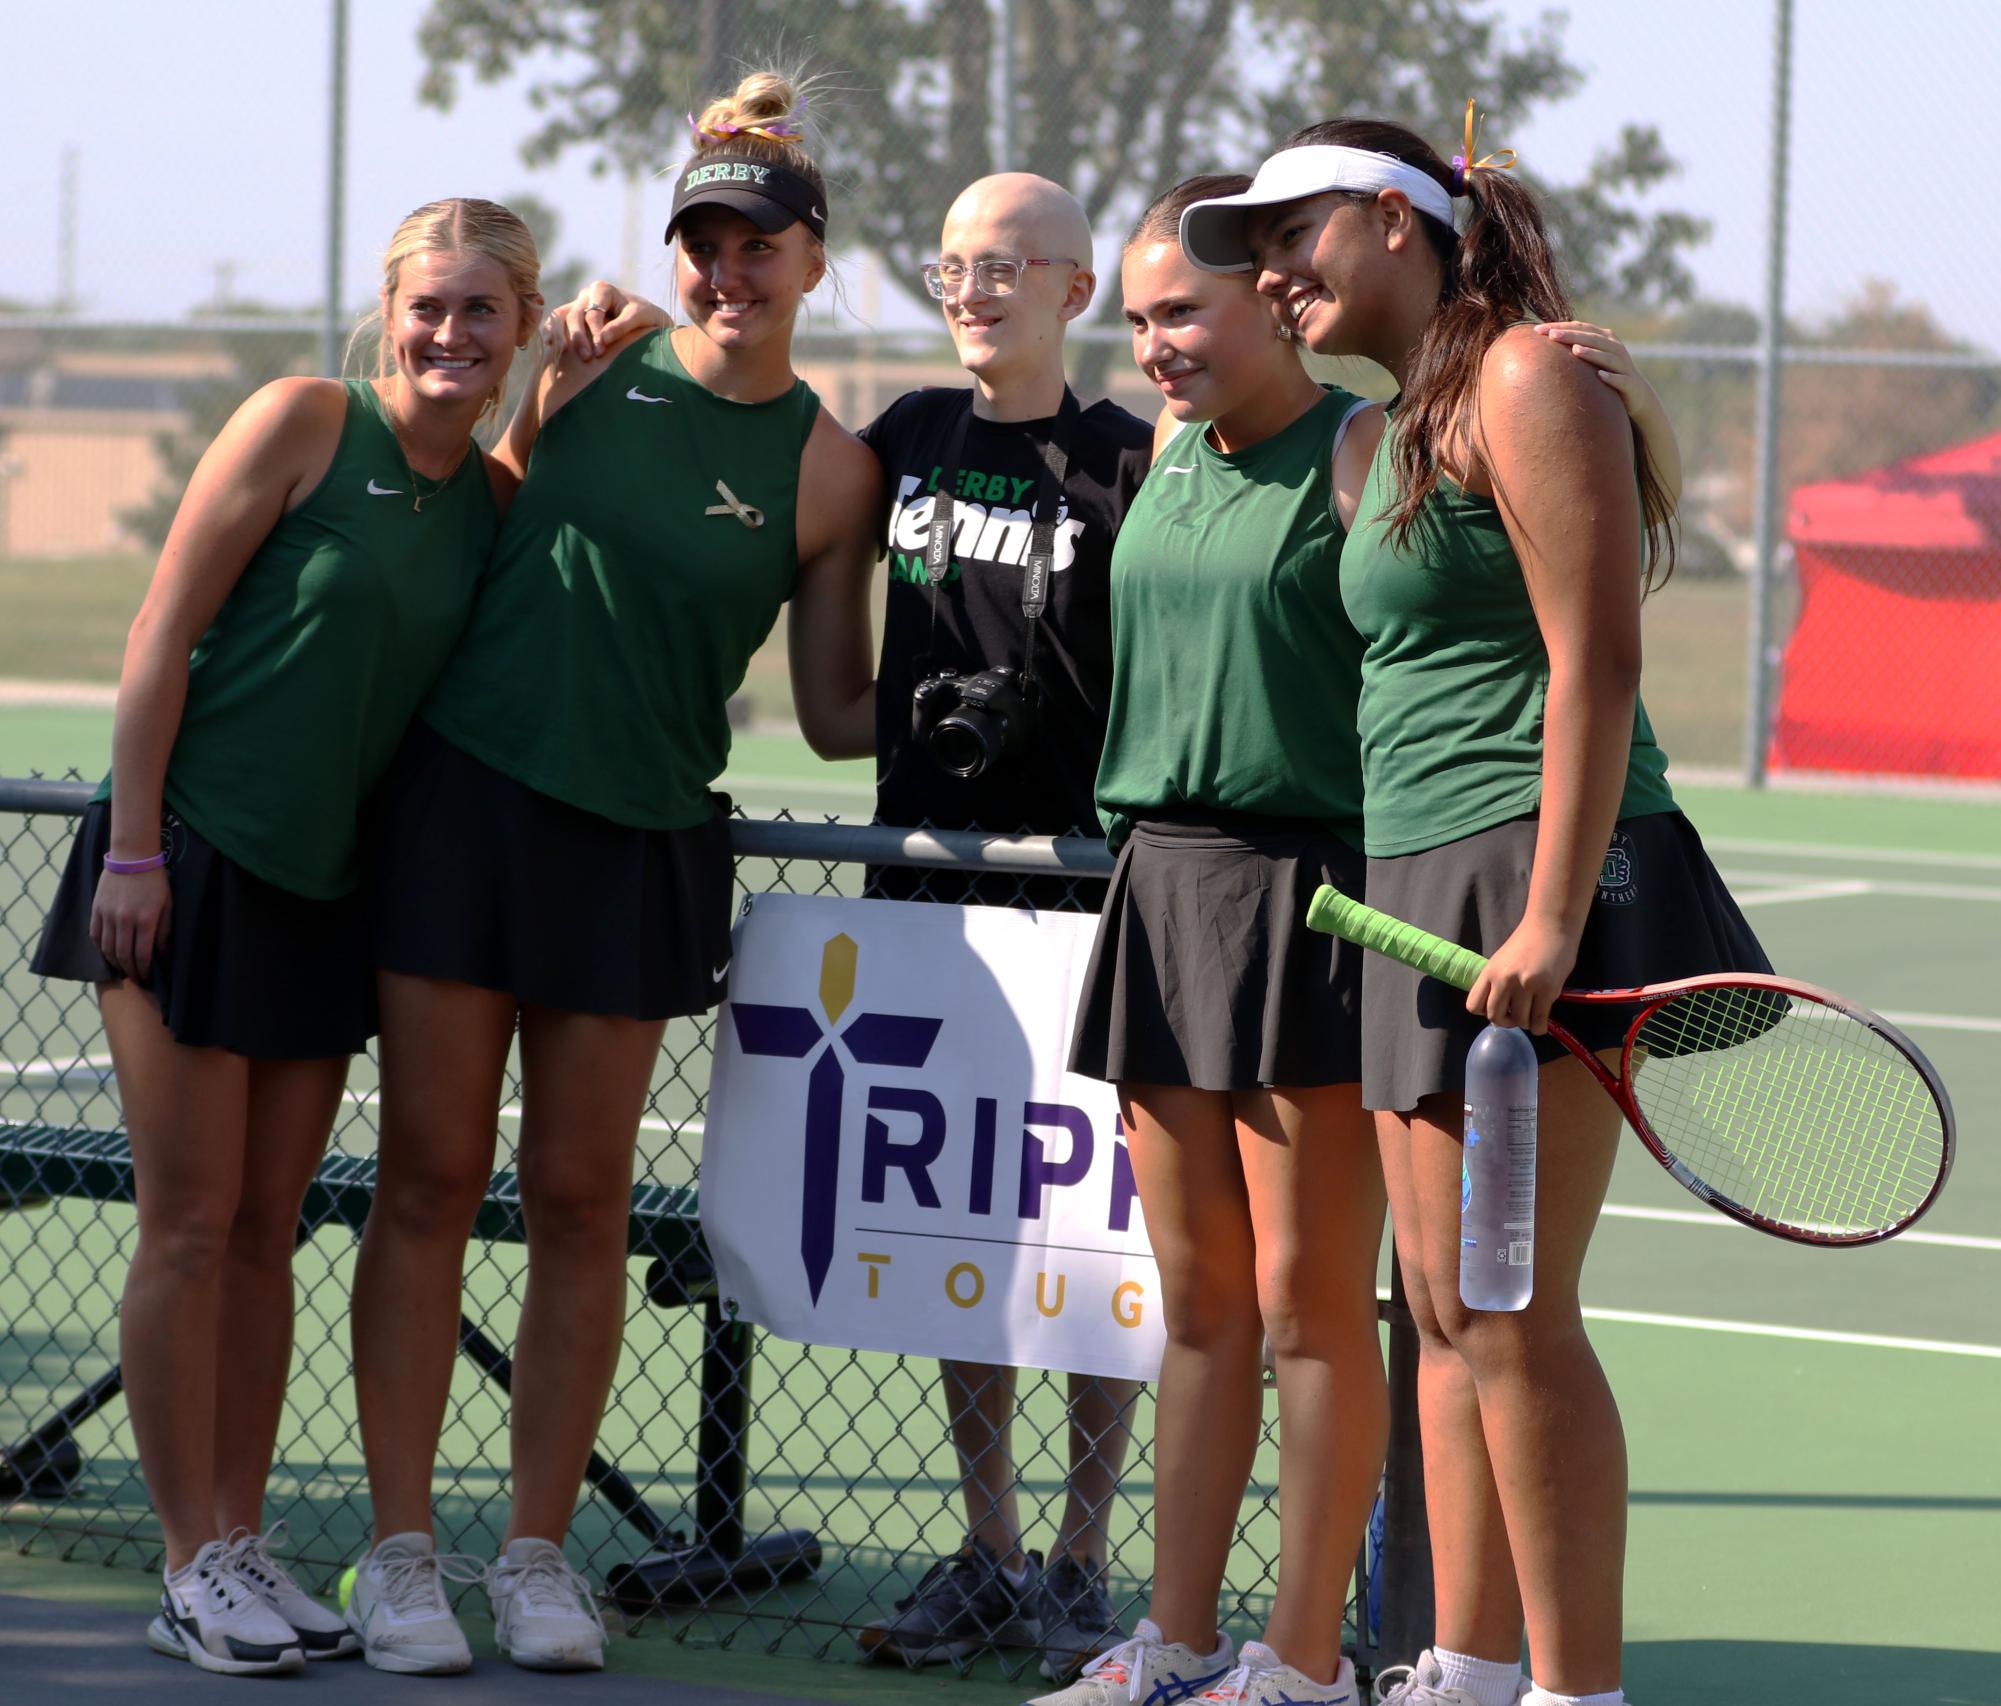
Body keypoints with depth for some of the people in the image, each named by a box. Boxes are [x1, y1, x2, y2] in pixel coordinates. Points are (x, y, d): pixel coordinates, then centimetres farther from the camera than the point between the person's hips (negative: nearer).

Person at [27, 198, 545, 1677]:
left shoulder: (499, 493, 7)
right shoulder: (305, 422, -9)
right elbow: (164, 634, -9)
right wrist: (132, 849, -12)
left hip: (329, 887, 6)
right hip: (192, 866, -5)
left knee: (268, 1233, 10)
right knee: (191, 1226, -2)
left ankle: (242, 1542, 17)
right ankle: (195, 1571, 3)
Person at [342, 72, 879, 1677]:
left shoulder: (828, 471, 1)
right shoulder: (589, 369, 4)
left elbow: (840, 712, 4)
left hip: (639, 838, -1)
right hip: (465, 790, 1)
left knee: (581, 1197, 2)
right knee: (432, 1177, 0)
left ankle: (539, 1552, 13)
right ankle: (401, 1554, 6)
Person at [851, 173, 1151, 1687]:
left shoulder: (1128, 462, -5)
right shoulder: (909, 436, 10)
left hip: (1082, 881, -5)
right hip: (926, 871, 5)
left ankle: (1082, 1565, 9)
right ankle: (988, 1554, 19)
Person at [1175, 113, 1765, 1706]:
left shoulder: (1526, 377, -8)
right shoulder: (1408, 424, 19)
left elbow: (1596, 657, -16)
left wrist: (1549, 917, -22)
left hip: (1533, 877, -9)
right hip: (1428, 892, 9)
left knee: (1512, 1315, -10)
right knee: (1447, 1317, 9)